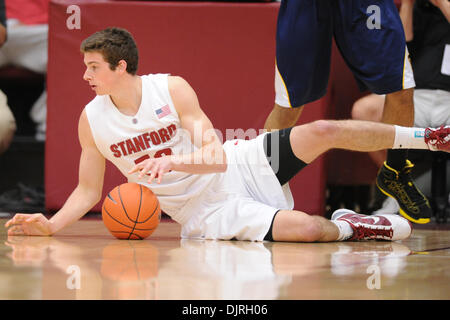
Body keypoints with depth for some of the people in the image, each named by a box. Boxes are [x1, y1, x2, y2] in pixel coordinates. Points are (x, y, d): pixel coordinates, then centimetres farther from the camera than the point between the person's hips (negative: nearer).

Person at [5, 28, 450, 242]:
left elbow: (215, 156, -18)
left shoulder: (172, 88, -13)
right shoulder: (91, 120, -8)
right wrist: (51, 225, -15)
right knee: (307, 228, -27)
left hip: (236, 166, 1)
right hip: (203, 209, -1)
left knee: (322, 132, -16)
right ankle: (346, 227, 5)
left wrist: (174, 162, -38)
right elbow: (88, 191, 2)